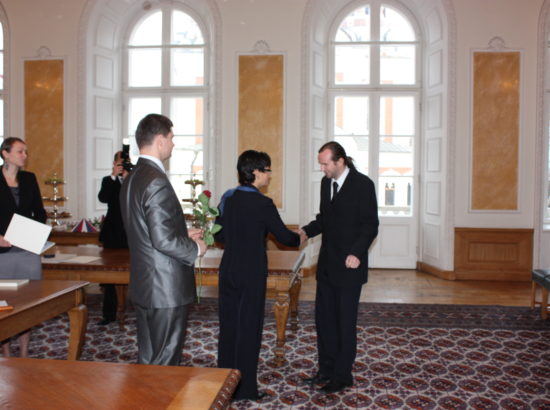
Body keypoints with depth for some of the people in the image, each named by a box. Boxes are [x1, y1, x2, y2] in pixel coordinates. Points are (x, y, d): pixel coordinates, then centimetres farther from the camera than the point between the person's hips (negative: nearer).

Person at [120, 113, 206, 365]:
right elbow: (163, 241, -25)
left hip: (143, 287, 10)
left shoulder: (132, 178, 11)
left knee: (148, 360, 20)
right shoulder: (156, 181, -20)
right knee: (165, 363, 3)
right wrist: (195, 248, -8)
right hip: (166, 288, -10)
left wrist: (184, 236, 15)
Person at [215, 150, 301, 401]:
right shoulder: (262, 204, -16)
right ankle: (245, 388, 15)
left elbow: (219, 235, 9)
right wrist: (299, 238, 12)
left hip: (228, 270, 6)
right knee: (249, 327, 5)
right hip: (251, 274, -6)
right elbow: (283, 236, -8)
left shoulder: (227, 198, 3)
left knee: (228, 324, 14)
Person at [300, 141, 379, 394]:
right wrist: (307, 231, 1)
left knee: (345, 321, 3)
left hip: (349, 265, -7)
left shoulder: (362, 184, -11)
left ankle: (343, 376, 17)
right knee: (324, 317, 12)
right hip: (327, 264, 7)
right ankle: (327, 369, 26)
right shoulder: (326, 183, 10)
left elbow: (370, 225, -13)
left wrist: (356, 253, -24)